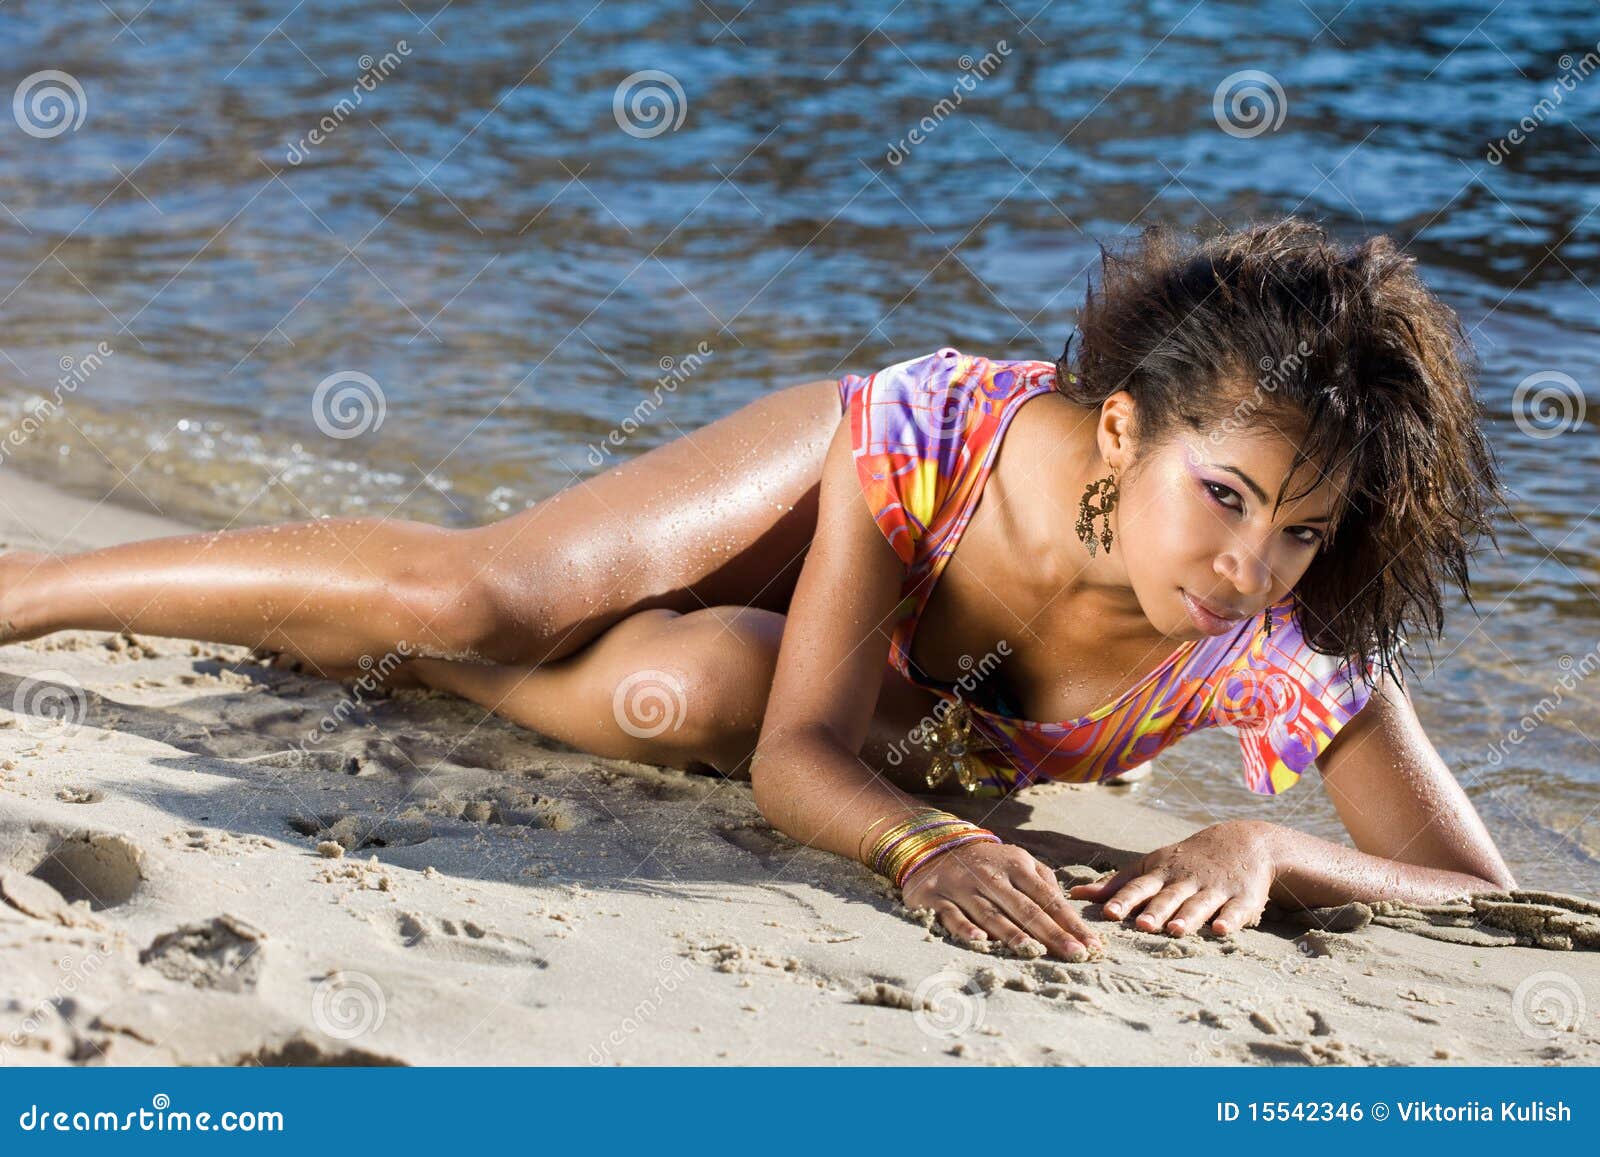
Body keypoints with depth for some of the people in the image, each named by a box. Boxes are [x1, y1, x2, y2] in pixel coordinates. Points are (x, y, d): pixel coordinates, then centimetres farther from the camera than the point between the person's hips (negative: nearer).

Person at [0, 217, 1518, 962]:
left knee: (686, 696, -27)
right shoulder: (925, 439, -40)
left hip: (925, 749, 2)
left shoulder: (1293, 644, -38)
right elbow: (800, 760, -38)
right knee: (466, 593, -23)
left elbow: (1484, 892, -35)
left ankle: (339, 647, 4)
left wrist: (1263, 849, -53)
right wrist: (921, 848, -60)